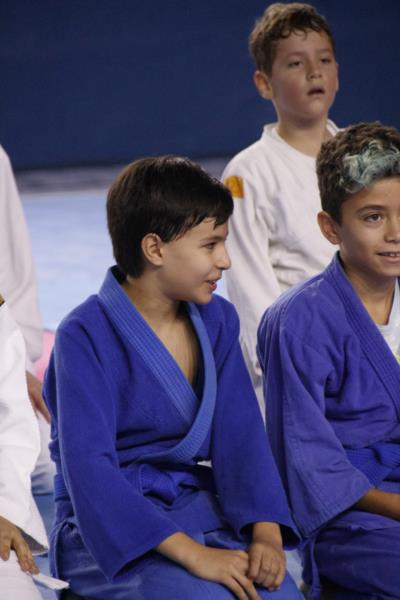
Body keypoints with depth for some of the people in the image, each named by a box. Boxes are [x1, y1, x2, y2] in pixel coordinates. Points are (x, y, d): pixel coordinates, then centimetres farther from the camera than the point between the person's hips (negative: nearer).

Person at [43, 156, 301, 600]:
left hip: (199, 506, 5)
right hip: (106, 529, -5)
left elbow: (240, 435, 0)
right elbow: (88, 468, -21)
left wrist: (265, 532, -18)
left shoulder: (216, 320, 5)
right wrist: (192, 554, -28)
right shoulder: (85, 337, -14)